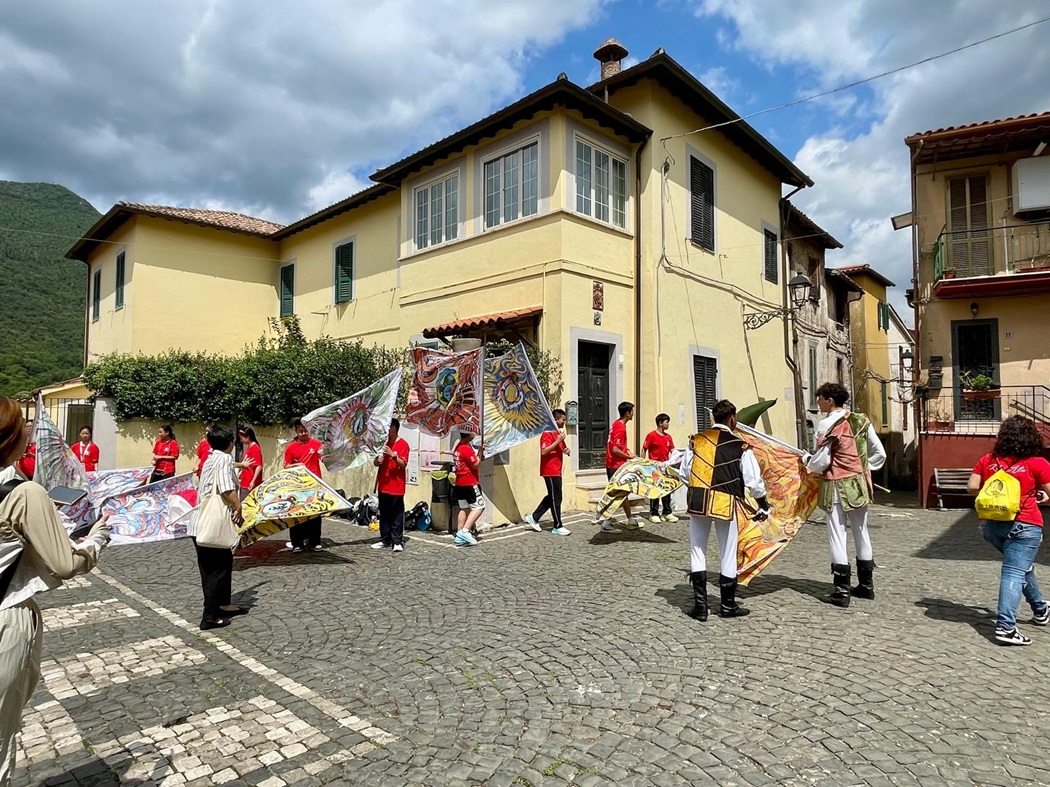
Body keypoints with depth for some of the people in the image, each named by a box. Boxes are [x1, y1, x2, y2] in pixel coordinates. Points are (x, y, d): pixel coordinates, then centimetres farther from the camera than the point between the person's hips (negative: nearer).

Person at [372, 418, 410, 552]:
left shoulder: (403, 444, -5)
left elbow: (403, 464, -12)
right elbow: (375, 463, 16)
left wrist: (392, 455, -25)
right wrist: (378, 461, -7)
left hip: (396, 486, -6)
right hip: (383, 485, 6)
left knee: (397, 515, -3)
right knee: (384, 514, 10)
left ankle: (397, 542, 0)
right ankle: (385, 540, 18)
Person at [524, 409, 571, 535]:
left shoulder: (558, 433, 16)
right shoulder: (547, 433, -14)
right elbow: (544, 451, -24)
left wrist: (566, 450, 6)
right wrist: (558, 441, -25)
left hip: (556, 471, 10)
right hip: (550, 471, -10)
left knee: (552, 497, 14)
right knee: (556, 498, -3)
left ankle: (534, 517, 22)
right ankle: (558, 527, 5)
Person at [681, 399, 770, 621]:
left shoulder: (696, 440, 2)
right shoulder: (740, 447, -4)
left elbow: (684, 473, 8)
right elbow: (754, 482, -1)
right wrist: (764, 506, 14)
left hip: (697, 501, 2)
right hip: (725, 503, -2)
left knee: (697, 552, 12)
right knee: (728, 556, 13)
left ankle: (700, 605, 14)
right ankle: (728, 606, 26)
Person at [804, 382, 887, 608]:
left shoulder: (826, 424, -14)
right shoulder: (861, 420, 5)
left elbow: (821, 461, -14)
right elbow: (880, 454, 8)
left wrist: (806, 459, 4)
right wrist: (864, 468, 17)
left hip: (837, 485, -7)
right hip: (859, 482, 7)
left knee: (837, 534, -1)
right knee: (861, 532, 17)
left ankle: (841, 591, 3)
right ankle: (866, 585, 28)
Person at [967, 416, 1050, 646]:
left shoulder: (988, 460, 4)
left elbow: (972, 487, 4)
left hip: (990, 524, 4)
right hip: (1023, 525, -4)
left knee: (1022, 565, 26)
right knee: (1014, 573, -4)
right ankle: (1005, 627, -10)